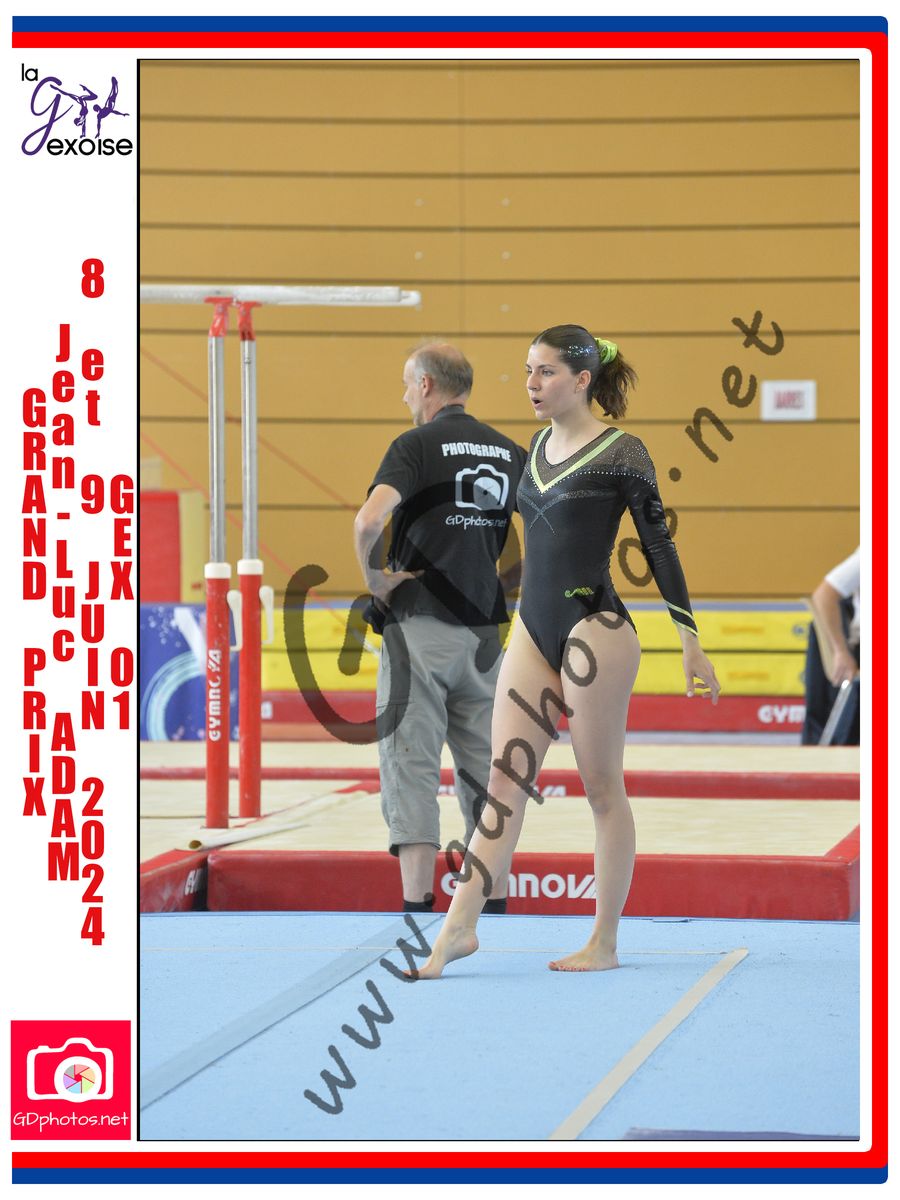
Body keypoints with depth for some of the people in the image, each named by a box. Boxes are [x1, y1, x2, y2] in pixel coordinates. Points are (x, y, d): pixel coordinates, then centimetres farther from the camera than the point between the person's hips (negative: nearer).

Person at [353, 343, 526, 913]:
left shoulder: (417, 444, -8)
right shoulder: (510, 452, 9)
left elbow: (369, 520, -24)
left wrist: (374, 579, -10)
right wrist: (511, 585, 14)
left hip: (419, 624, -5)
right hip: (485, 629, 5)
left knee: (412, 765, -3)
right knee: (483, 769, 11)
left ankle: (418, 907, -8)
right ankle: (495, 907, 12)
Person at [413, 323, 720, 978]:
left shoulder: (621, 451, -8)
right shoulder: (541, 445, 12)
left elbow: (658, 544, -5)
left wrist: (691, 642, -4)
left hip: (595, 629, -6)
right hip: (533, 629, 6)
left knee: (602, 787, 1)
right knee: (505, 779, 1)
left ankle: (605, 943, 7)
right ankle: (459, 928, -2)